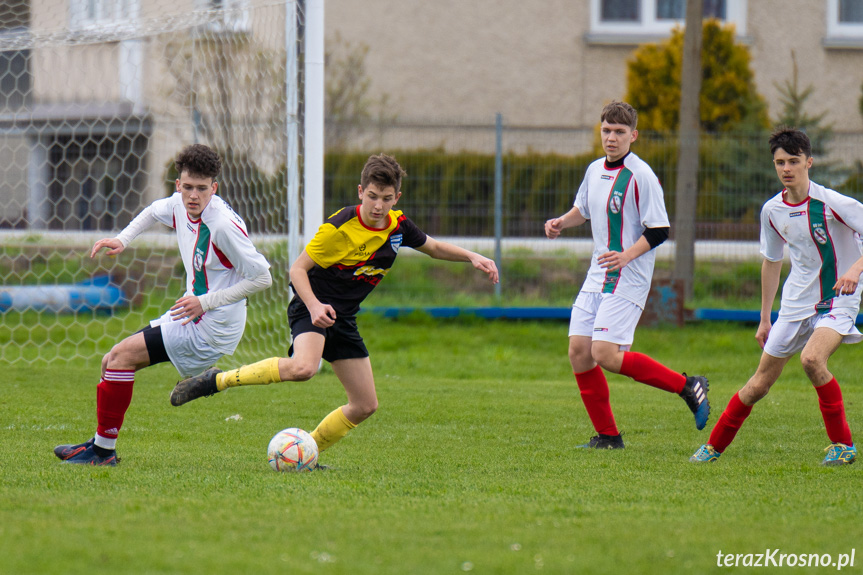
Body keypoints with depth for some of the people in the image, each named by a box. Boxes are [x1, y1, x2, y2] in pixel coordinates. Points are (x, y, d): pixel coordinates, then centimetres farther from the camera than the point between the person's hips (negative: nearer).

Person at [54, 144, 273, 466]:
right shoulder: (179, 205, -1)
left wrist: (205, 302, -24)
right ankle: (100, 445, 21)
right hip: (191, 317, 9)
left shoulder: (223, 224, -25)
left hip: (211, 329, -9)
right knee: (111, 362, 11)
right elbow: (155, 212, 26)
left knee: (122, 356, -12)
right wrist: (122, 240, 10)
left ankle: (103, 449, -4)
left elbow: (262, 277, -21)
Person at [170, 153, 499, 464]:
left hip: (344, 319, 7)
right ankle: (216, 381, -25)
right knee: (303, 367, -37)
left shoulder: (398, 226, 0)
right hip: (312, 308, -7)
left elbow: (434, 248, 19)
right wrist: (314, 306, -30)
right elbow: (298, 268, -14)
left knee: (365, 405, 4)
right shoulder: (339, 227, -19)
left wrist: (471, 257, 4)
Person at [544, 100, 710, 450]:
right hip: (597, 277, 8)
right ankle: (607, 436, 9)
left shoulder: (641, 176, -13)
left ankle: (687, 386, -6)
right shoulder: (595, 170, 10)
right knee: (578, 351, 0)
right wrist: (560, 223, 9)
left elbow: (659, 230, -14)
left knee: (604, 354, -18)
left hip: (628, 278, -8)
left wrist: (627, 255, -27)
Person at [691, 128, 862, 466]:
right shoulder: (772, 210, 1)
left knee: (811, 358, -31)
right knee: (760, 383, 5)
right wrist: (764, 319, 19)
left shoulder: (830, 203, -16)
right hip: (795, 305, 5)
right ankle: (714, 446, 23)